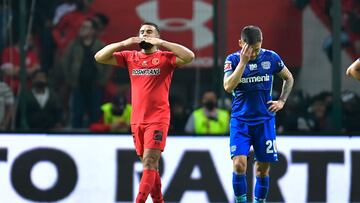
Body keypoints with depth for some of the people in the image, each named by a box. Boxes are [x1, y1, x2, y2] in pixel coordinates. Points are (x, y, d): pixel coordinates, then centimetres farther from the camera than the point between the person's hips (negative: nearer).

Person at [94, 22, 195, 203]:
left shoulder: (165, 57, -1)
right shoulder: (130, 57, 11)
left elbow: (189, 56, -18)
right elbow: (99, 57, 6)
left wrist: (161, 44, -17)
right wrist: (123, 44, -6)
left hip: (158, 119, -5)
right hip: (137, 120, 5)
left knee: (149, 162, -14)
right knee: (149, 165, 11)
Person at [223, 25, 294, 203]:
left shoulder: (271, 58, 0)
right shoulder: (233, 60, -6)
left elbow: (288, 79, 16)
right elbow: (228, 87, -21)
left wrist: (281, 101, 5)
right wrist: (243, 61, -22)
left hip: (264, 120, 2)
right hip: (240, 120, -2)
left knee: (263, 168, 4)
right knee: (239, 163, -17)